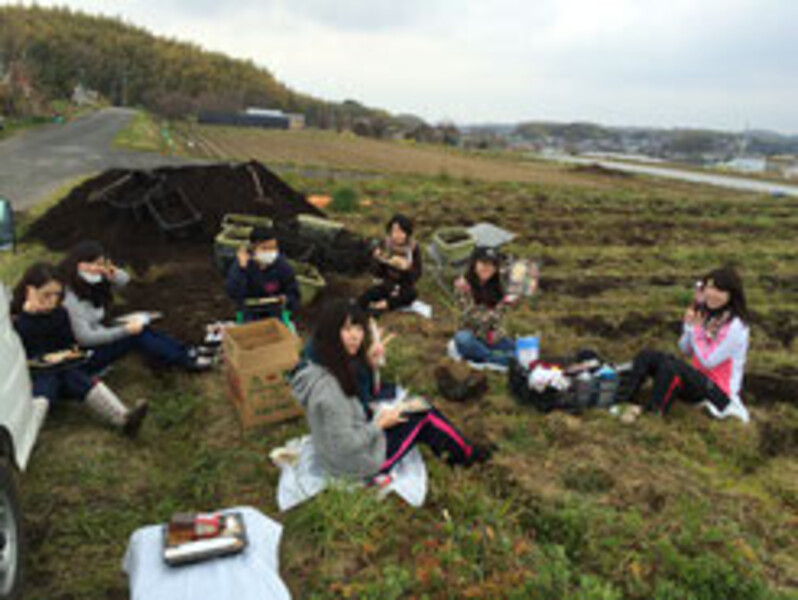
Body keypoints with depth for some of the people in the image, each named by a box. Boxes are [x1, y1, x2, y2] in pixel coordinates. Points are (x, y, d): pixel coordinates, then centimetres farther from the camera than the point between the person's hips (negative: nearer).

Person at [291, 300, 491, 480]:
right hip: (357, 462, -9)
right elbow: (345, 446, -30)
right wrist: (380, 423, -16)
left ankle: (455, 451, 28)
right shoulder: (326, 385, -33)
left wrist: (369, 365, -5)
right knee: (423, 416, 1)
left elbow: (362, 398, 10)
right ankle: (466, 455, 24)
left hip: (358, 436, 9)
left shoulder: (341, 364, -5)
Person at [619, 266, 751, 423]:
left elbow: (708, 361, -18)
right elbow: (685, 350, 7)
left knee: (671, 366, -34)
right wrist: (689, 325, -9)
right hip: (698, 377, 8)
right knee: (646, 356, -8)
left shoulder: (735, 327, -18)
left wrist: (696, 329, -15)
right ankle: (625, 400, -15)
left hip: (718, 390, -8)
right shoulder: (706, 315, 4)